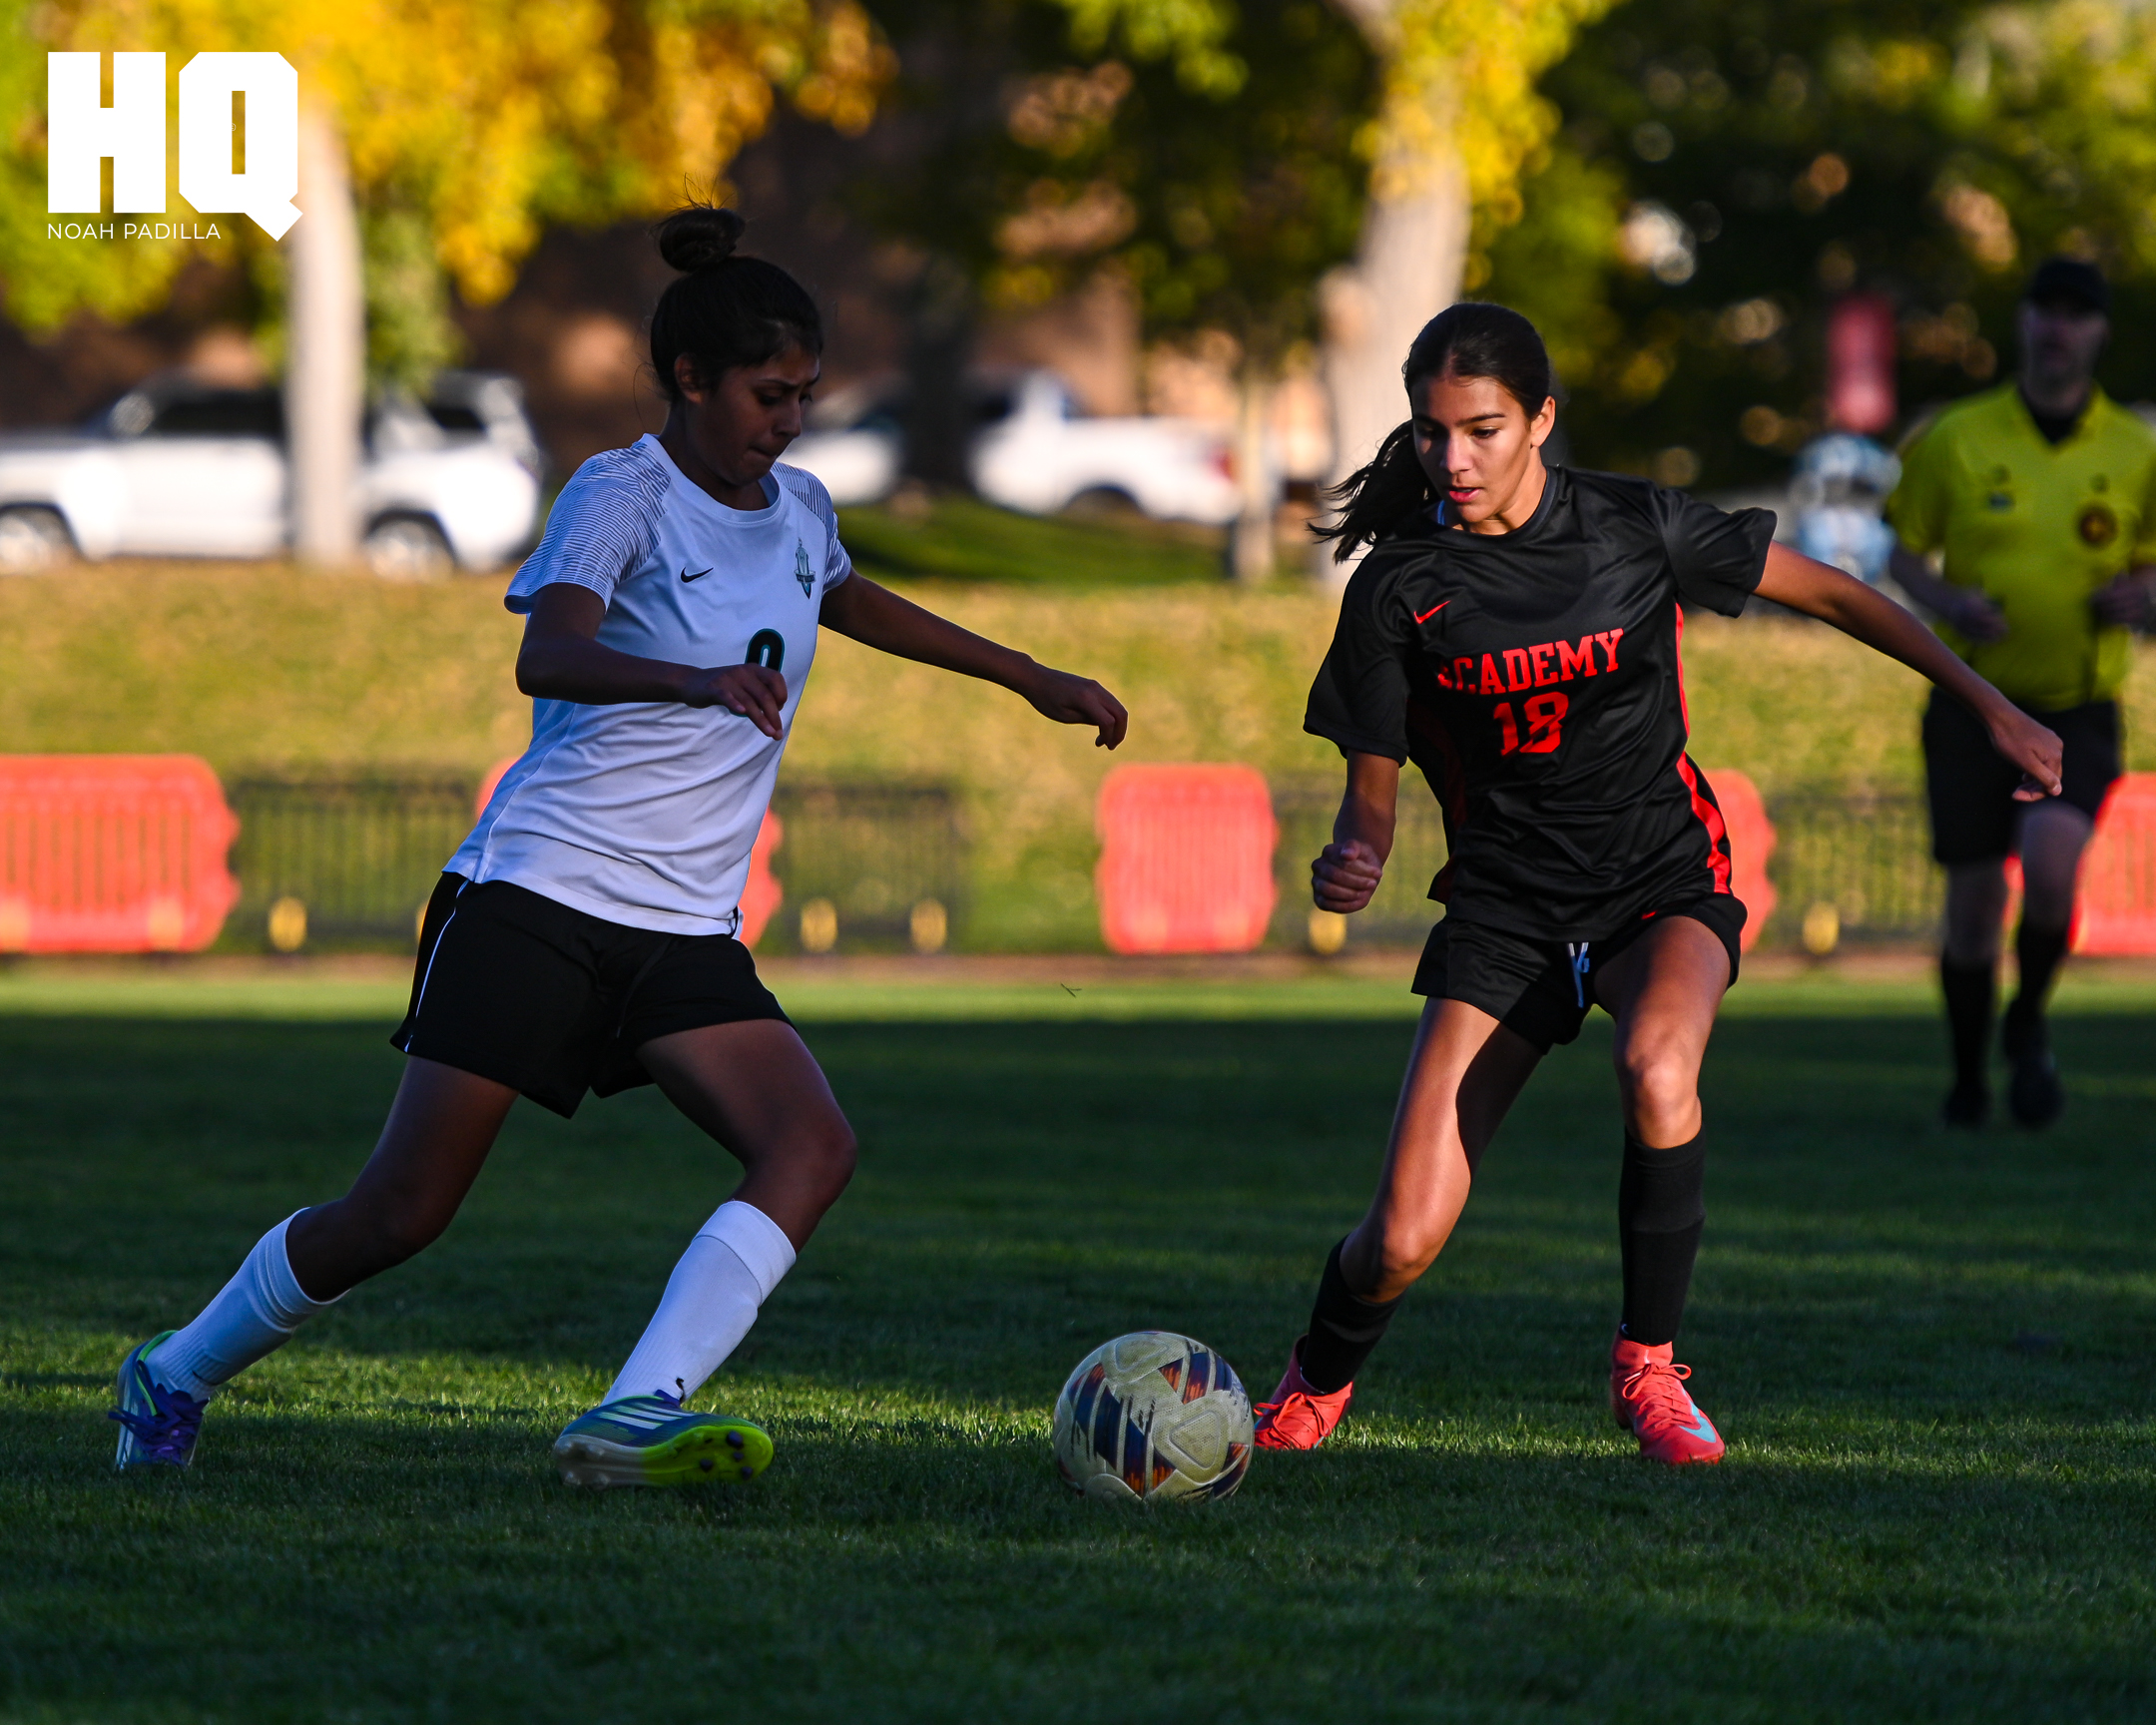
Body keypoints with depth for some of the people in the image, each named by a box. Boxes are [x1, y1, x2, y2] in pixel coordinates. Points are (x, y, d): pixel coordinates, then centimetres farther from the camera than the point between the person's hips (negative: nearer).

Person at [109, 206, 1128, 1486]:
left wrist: (1032, 678, 43)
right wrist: (697, 680, -45)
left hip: (686, 934, 6)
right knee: (402, 1212, -6)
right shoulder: (624, 494, -8)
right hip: (539, 897, -6)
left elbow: (851, 601, 40)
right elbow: (545, 657, -28)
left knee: (814, 1150, -20)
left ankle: (633, 1421, -30)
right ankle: (178, 1375, 18)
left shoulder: (800, 510, 14)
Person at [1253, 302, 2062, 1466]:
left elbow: (1832, 595, 4)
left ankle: (1648, 1365, -12)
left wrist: (1990, 707, 5)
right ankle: (1314, 1389, 25)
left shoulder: (1637, 529, -9)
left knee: (1656, 1073, -37)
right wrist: (1347, 864, -25)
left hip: (1663, 882, -1)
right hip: (1504, 905, 1)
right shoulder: (1400, 587, -8)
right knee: (1403, 1240, -11)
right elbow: (1374, 789, -2)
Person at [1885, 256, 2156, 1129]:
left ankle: (2028, 1025, 4)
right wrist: (1949, 604, -14)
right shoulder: (1955, 439, -1)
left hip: (2079, 706, 0)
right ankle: (1969, 1078, 22)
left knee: (2050, 862, -24)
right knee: (1974, 900, 0)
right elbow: (1904, 551, 7)